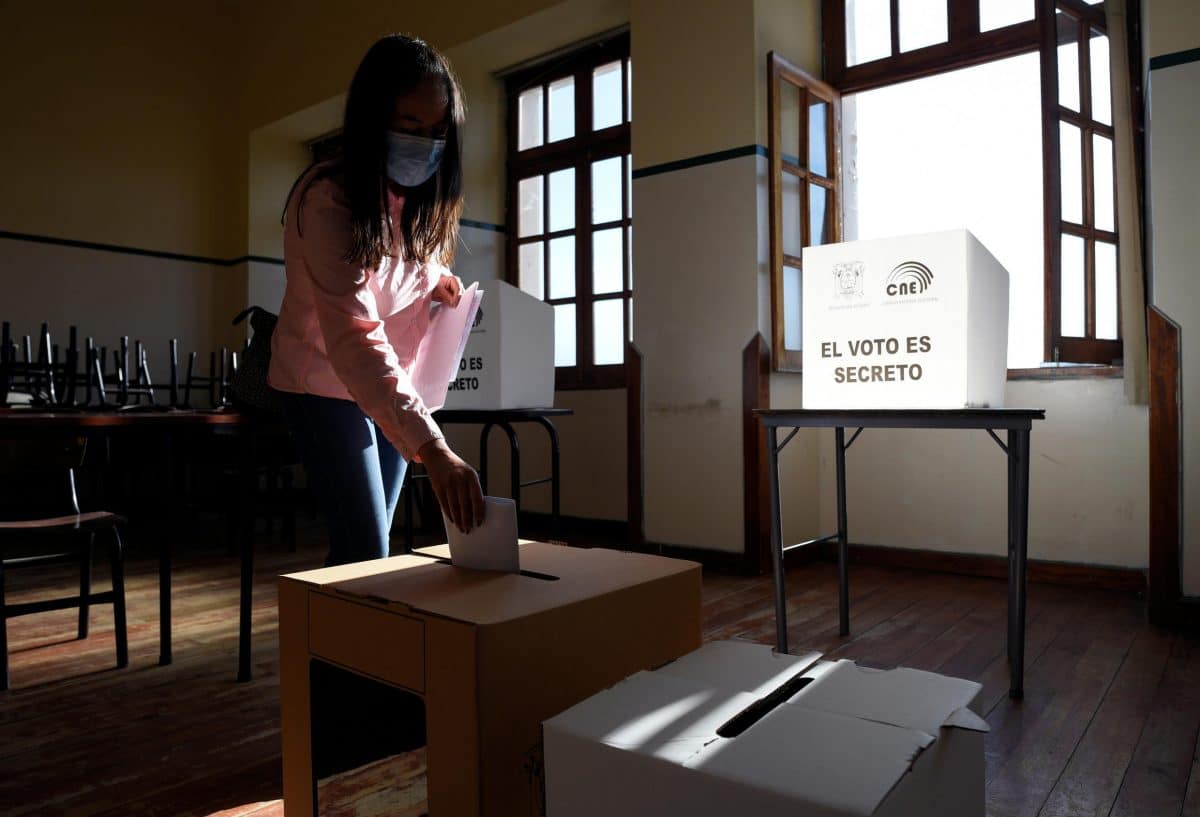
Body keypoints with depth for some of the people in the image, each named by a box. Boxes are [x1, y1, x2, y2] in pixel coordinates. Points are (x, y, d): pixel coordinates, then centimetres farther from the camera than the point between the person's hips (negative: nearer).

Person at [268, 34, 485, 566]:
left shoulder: (421, 195, -3)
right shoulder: (329, 199, -26)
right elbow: (354, 337, -39)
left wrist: (436, 278, -6)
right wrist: (432, 448, -50)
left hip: (392, 387, 7)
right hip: (324, 384, -6)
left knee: (368, 545, 11)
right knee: (366, 554, -10)